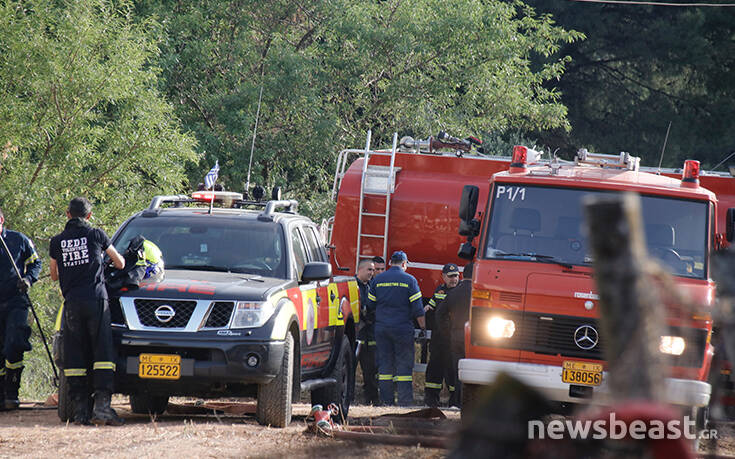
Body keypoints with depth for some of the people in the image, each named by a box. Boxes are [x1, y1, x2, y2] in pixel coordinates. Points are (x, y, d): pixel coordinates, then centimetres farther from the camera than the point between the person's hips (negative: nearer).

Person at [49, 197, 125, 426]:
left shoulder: (57, 242, 10)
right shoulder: (96, 235, 4)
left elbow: (54, 275, 24)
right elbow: (120, 263, 16)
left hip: (72, 302, 2)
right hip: (96, 299, -2)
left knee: (74, 356, 5)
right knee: (103, 352, -4)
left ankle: (80, 408, 2)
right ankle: (102, 404, -16)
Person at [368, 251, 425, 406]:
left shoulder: (378, 280, 5)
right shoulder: (409, 280, -4)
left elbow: (370, 304, 10)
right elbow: (417, 308, -5)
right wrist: (423, 327, 5)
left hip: (381, 328, 3)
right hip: (403, 328, -3)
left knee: (384, 363, 7)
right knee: (404, 364, 0)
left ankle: (386, 400, 6)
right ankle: (405, 400, -4)